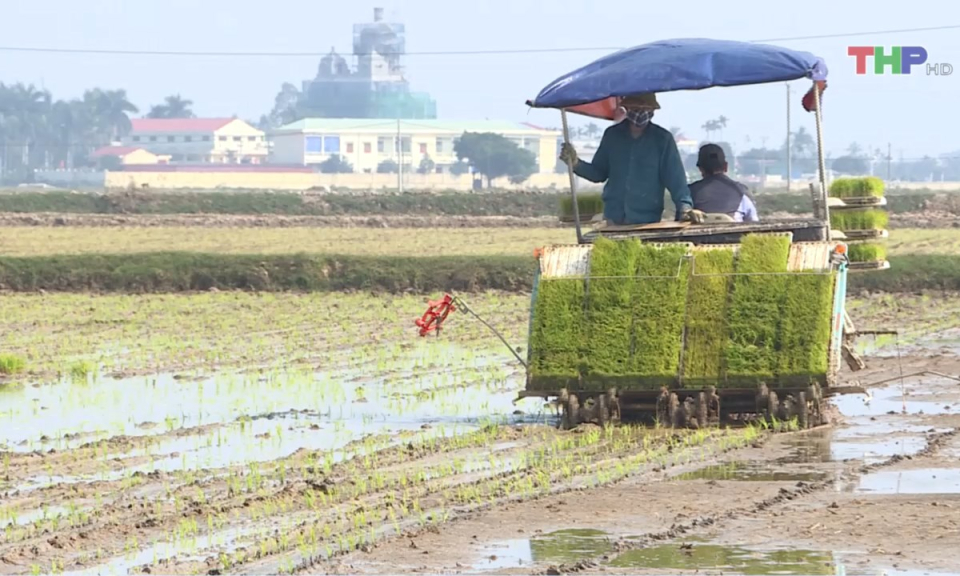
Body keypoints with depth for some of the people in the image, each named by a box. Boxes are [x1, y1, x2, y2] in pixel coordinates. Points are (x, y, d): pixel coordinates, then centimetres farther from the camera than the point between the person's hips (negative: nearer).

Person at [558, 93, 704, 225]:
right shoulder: (612, 135, 7)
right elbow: (598, 172, 15)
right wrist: (576, 164, -3)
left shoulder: (663, 140, -2)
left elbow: (675, 178, -8)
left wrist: (685, 206, -23)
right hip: (613, 221, 3)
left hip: (648, 222, -3)